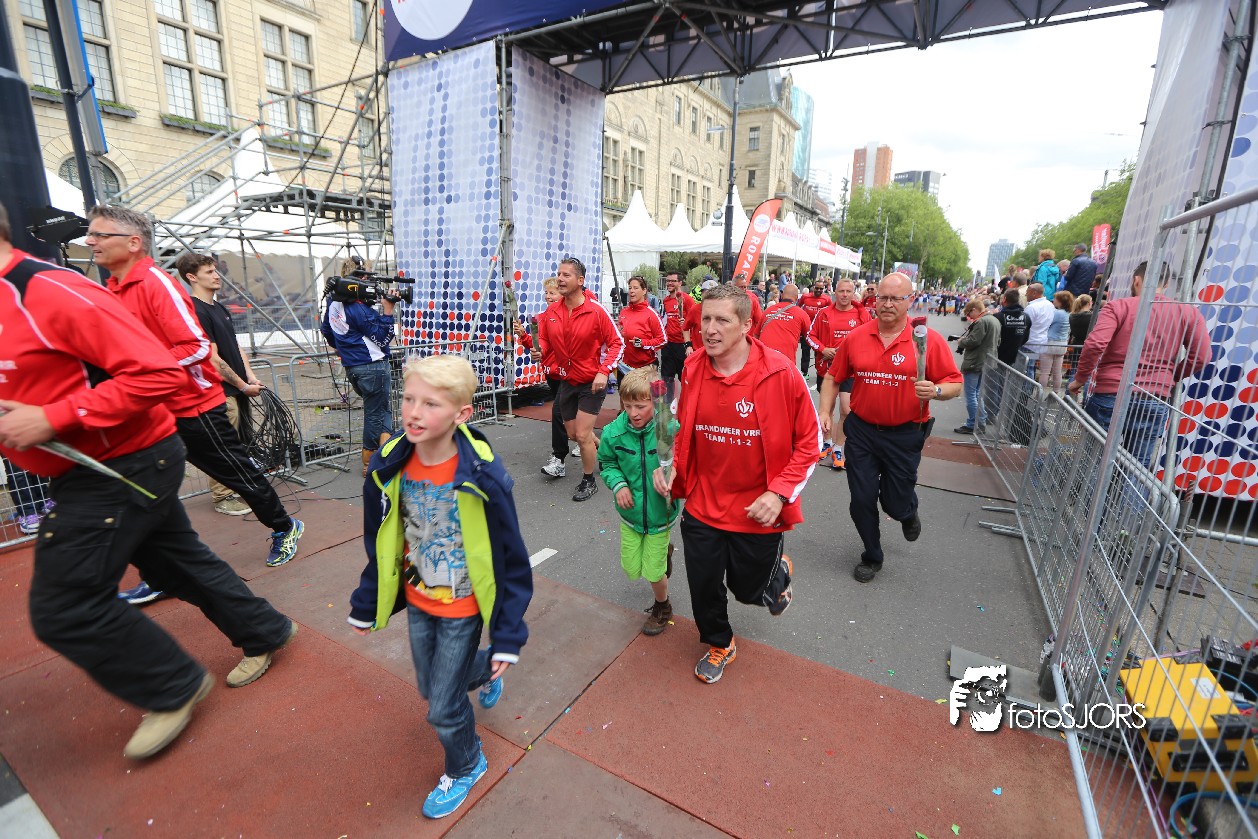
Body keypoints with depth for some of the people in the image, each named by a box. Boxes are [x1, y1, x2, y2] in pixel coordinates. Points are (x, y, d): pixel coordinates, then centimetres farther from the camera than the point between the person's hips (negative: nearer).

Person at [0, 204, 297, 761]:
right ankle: (264, 633, 35)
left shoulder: (54, 293, -19)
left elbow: (161, 374, -28)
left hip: (126, 466, -9)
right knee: (178, 562, 18)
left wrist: (51, 419, -25)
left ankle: (175, 689, 17)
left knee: (63, 605, -2)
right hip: (85, 470, 9)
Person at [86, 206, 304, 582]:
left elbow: (197, 347, -22)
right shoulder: (113, 290, 8)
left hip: (192, 406, -8)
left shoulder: (156, 283, -15)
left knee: (239, 473, 7)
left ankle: (285, 527, 28)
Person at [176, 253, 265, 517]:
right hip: (222, 391, -9)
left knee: (239, 444, 17)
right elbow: (213, 359, -17)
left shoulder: (219, 308, 14)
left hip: (237, 389, 9)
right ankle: (222, 498, 13)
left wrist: (250, 376, 5)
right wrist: (243, 385, -11)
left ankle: (235, 490, 31)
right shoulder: (197, 311, -15)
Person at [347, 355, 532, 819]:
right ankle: (482, 673, 57)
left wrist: (508, 637, -15)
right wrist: (366, 604, 11)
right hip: (417, 602, 5)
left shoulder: (483, 477, -29)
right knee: (431, 687, 24)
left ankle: (465, 767, 42)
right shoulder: (389, 467, -15)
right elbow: (381, 546, 2)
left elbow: (511, 561, -19)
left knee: (443, 708, 9)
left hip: (463, 609, -5)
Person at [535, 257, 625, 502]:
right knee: (573, 433, 15)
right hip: (566, 381, 6)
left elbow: (617, 343, -10)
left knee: (582, 435, -6)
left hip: (592, 383, -5)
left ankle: (588, 481, 17)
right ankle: (603, 452, 45)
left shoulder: (596, 311, -15)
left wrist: (604, 372, -21)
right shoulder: (551, 311, -1)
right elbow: (543, 342, 9)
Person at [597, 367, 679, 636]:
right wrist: (618, 484, -14)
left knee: (654, 573, 9)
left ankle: (662, 607, 43)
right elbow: (606, 463, 3)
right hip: (630, 513, 3)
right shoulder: (613, 432, -14)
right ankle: (662, 553, 50)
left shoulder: (670, 430, -24)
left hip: (659, 512, -3)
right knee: (632, 570, 17)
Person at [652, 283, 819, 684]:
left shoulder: (780, 373, -18)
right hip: (702, 507, 3)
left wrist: (779, 492, -18)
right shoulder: (692, 369, -7)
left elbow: (808, 441, -9)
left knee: (749, 589, 16)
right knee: (703, 588, 16)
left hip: (758, 513, -3)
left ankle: (778, 573, 54)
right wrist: (672, 467, -5)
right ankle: (719, 645, 49)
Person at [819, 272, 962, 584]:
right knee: (862, 500, 9)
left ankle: (909, 513, 49)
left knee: (895, 503, 9)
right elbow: (833, 377, 7)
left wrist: (936, 390, -26)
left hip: (904, 435, -2)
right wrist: (825, 411, -3)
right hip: (861, 431, 2)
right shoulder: (856, 336, -2)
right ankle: (872, 556, 33)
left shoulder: (930, 340, -9)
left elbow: (955, 382, -5)